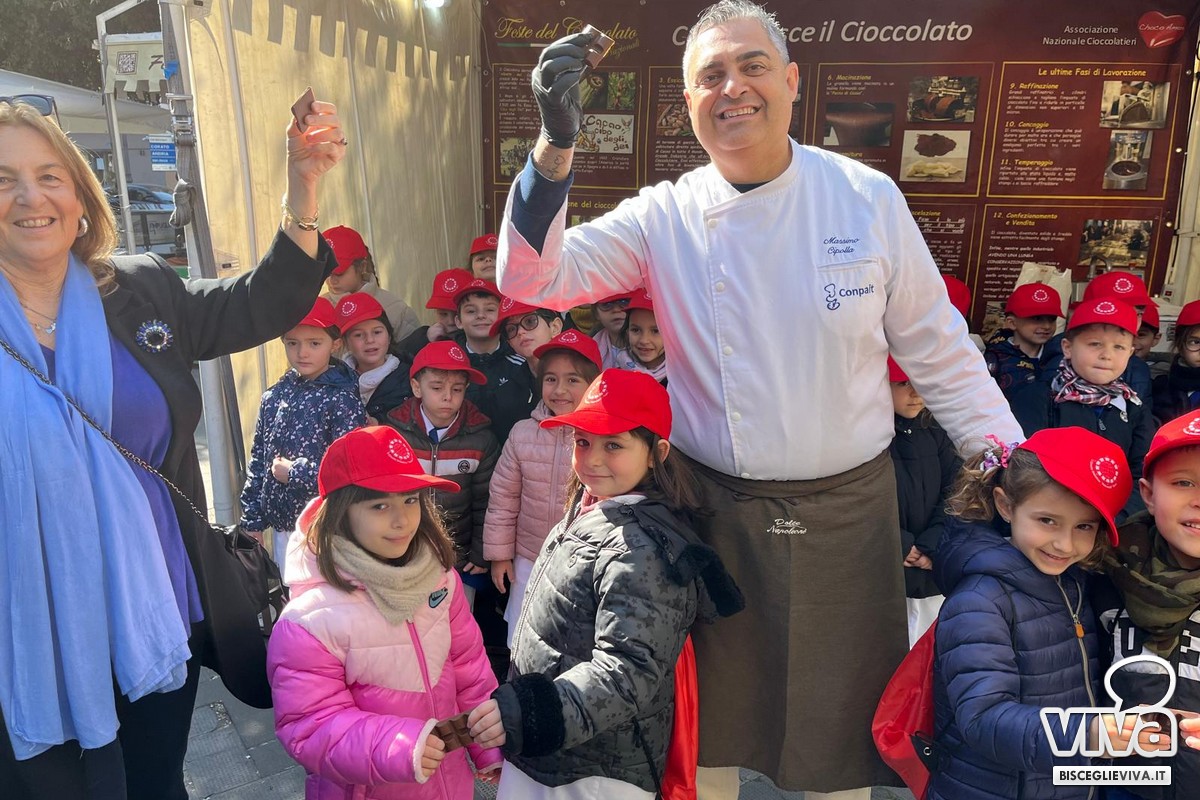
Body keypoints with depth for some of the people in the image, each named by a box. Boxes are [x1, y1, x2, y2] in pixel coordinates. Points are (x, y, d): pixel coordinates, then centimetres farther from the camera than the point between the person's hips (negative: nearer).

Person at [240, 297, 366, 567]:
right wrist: (253, 520, 11)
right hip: (282, 526, 6)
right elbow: (258, 459, 11)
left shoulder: (343, 399, -11)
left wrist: (294, 472, -13)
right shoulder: (274, 396, 6)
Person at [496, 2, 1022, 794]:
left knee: (842, 724, 19)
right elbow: (533, 278, -13)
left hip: (848, 511, 1)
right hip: (716, 512, 0)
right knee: (713, 724, 18)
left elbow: (939, 349, 1)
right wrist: (556, 146, -26)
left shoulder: (869, 197, -5)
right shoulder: (664, 216, -6)